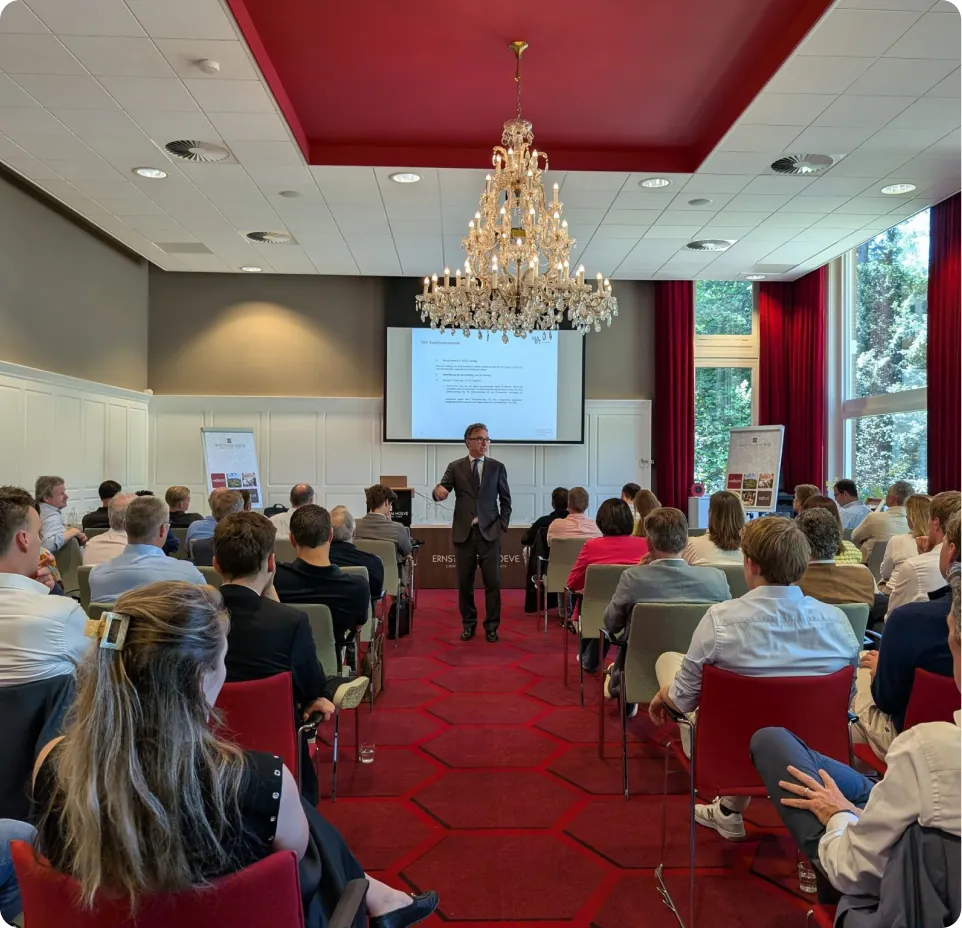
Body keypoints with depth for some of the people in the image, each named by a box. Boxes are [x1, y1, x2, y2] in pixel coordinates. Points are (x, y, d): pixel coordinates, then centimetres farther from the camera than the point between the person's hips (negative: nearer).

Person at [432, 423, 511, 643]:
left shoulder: (497, 467, 5)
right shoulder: (455, 467, 4)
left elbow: (506, 500, 8)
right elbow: (441, 493, -4)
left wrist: (503, 526, -1)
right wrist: (438, 490, -28)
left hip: (490, 532, 0)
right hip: (464, 532, 0)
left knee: (493, 581, 0)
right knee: (464, 581, 6)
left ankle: (491, 626, 12)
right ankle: (468, 624, 21)